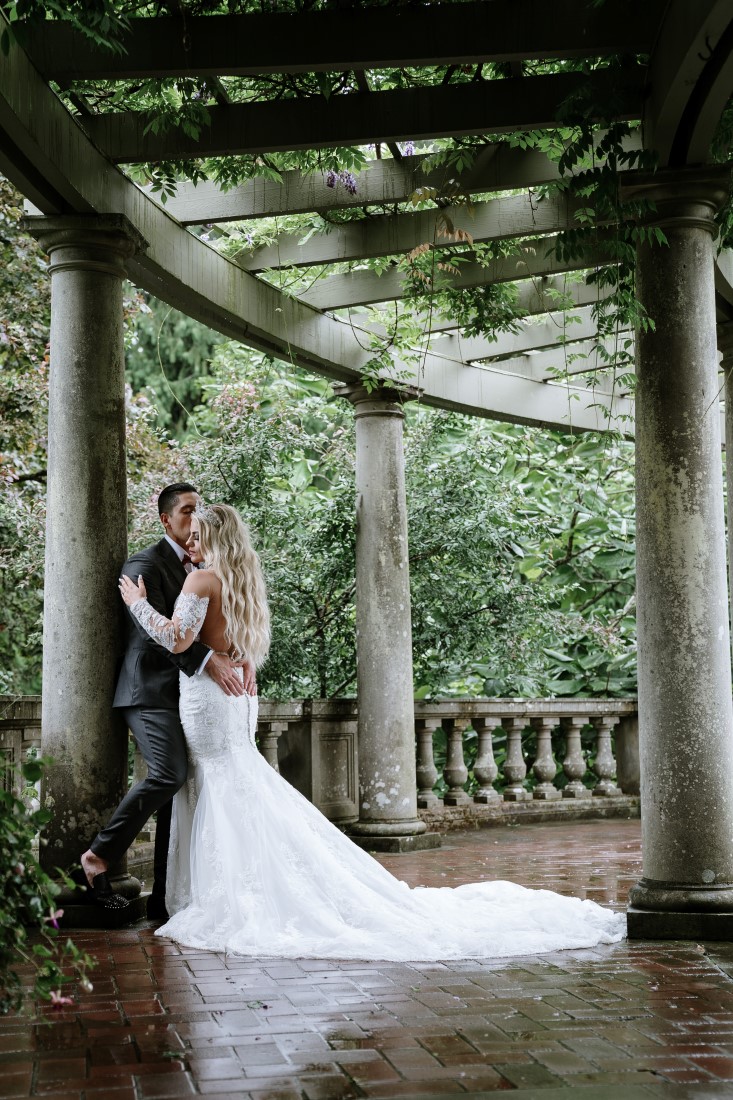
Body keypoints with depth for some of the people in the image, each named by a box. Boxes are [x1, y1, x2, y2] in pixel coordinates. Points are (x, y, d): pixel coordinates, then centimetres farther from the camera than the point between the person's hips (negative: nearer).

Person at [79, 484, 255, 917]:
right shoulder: (145, 565, -6)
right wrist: (208, 661, -30)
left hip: (186, 695, 8)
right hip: (152, 690, -8)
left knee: (178, 786, 5)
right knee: (169, 774, -24)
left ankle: (166, 897, 9)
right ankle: (100, 856, -9)